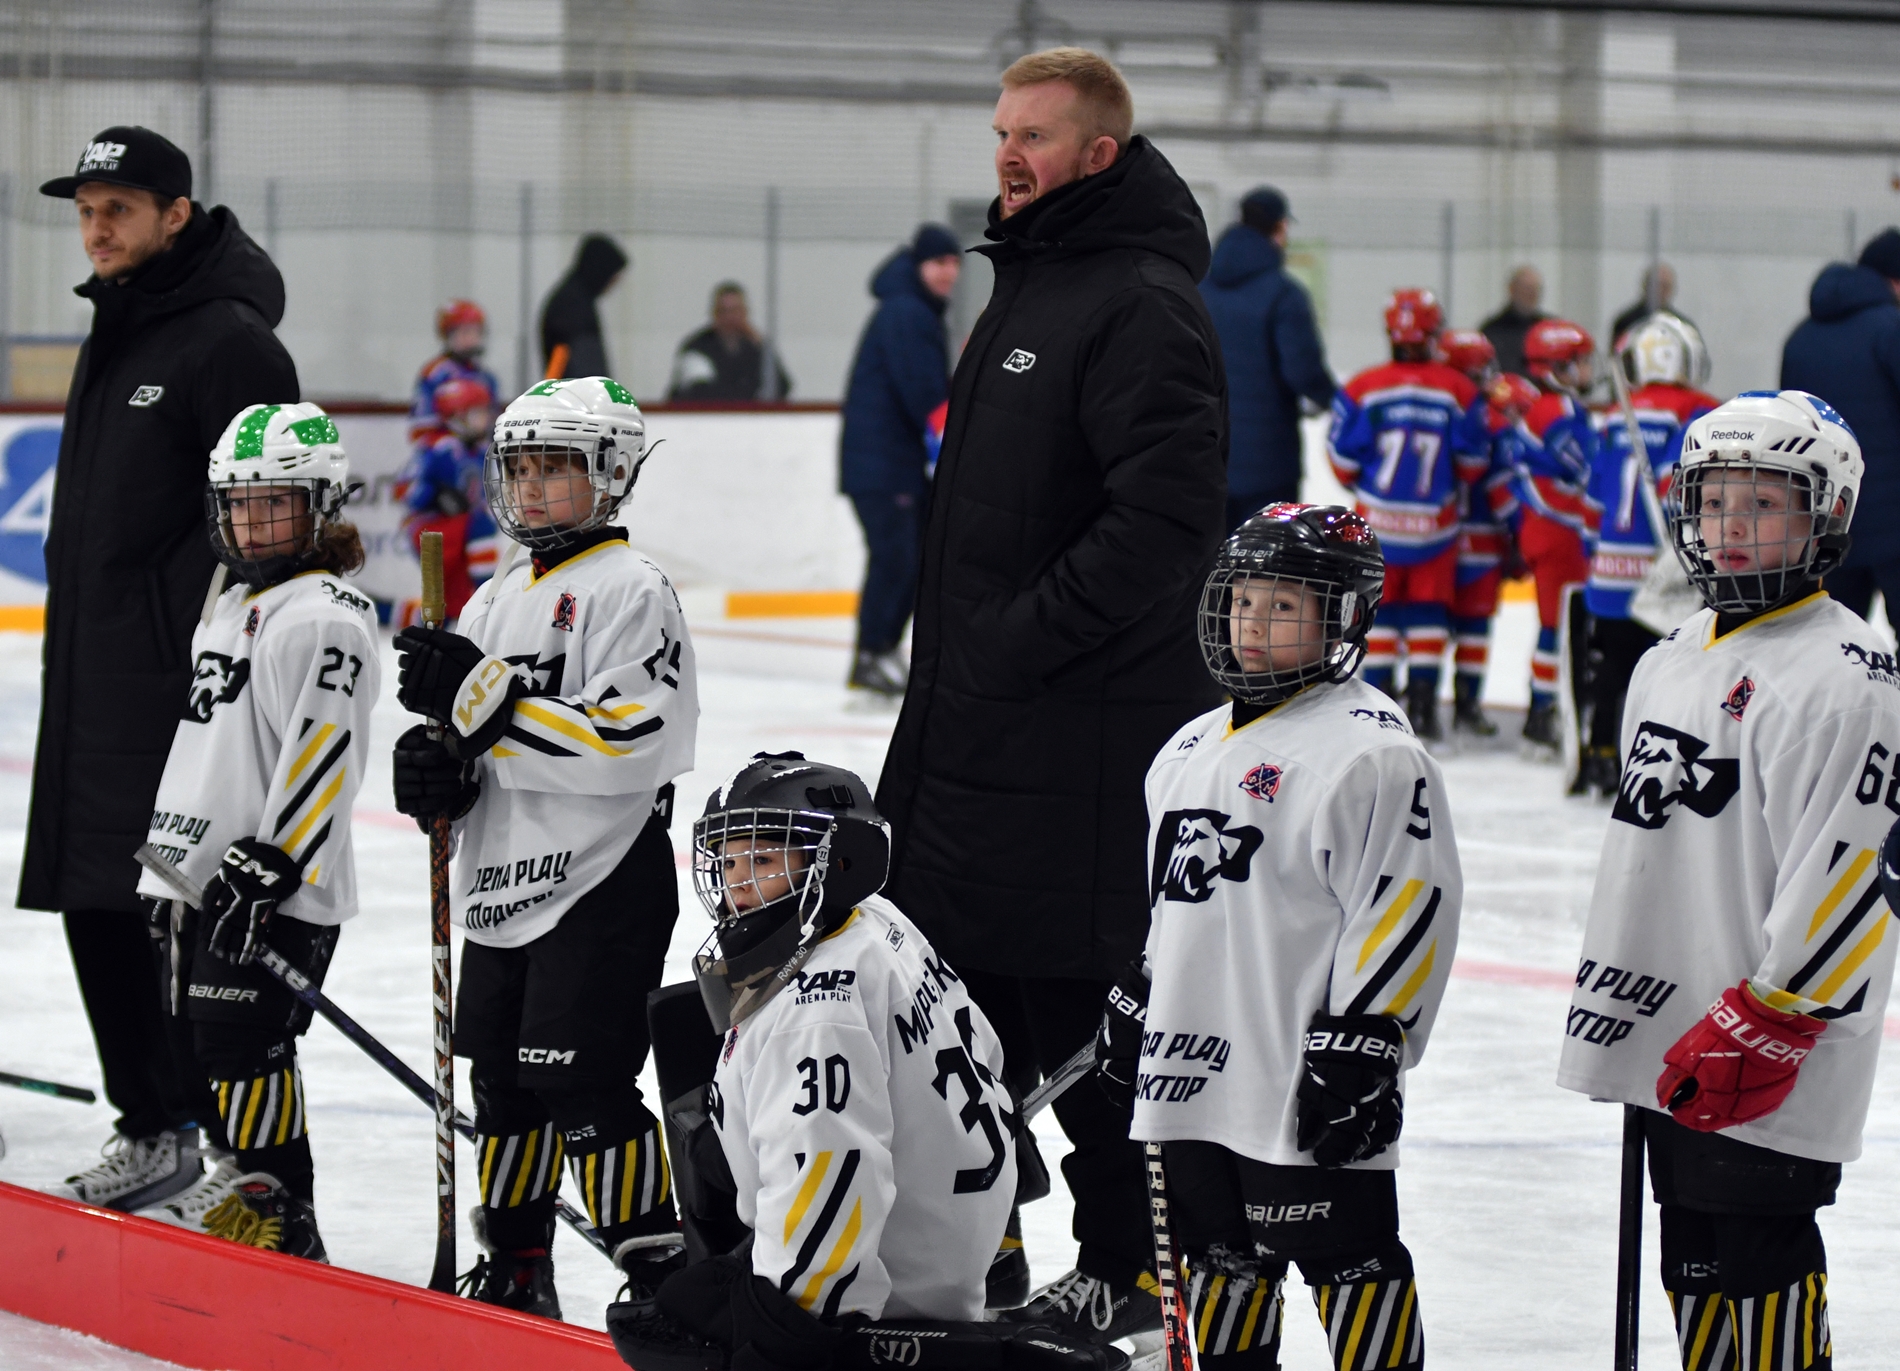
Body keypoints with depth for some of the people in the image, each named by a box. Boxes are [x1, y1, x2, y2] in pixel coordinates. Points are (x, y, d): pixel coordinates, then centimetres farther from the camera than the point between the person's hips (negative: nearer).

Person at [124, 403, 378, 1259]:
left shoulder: (325, 618, -12)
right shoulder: (232, 611, 19)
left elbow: (322, 755, -20)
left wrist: (265, 868, -23)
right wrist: (170, 879, 23)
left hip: (279, 889, -10)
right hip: (206, 873, 10)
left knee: (245, 1042, -11)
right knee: (209, 1040, 12)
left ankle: (277, 1213, -7)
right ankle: (247, 1186, 22)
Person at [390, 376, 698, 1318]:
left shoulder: (629, 591, -10)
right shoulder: (499, 600, 16)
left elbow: (625, 739, -22)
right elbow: (475, 729, 22)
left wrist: (489, 702, -25)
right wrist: (437, 768, -2)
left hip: (601, 889, -8)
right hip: (503, 886, 8)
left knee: (583, 1086, -11)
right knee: (503, 1086, 12)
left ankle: (657, 1275, -5)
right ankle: (514, 1272, 22)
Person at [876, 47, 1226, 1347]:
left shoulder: (1144, 304, -16)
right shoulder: (1031, 286, 17)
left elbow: (1166, 512, -25)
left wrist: (1032, 634, -21)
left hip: (1088, 730, -10)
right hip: (977, 724, 10)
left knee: (1084, 1002, -4)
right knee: (966, 989, 14)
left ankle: (1132, 1269, 5)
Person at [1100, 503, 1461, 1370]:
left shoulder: (1367, 749, -11)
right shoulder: (1194, 750, 15)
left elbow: (1408, 905, -16)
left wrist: (1360, 1044, -19)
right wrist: (1135, 1007, 24)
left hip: (1308, 1082, -8)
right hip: (1196, 1070, 8)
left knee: (1344, 1252, -4)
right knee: (1219, 1250, 15)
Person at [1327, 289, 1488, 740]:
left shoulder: (1361, 390, -8)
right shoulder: (1460, 392, -6)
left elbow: (1343, 460, -4)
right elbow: (1473, 461, -1)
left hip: (1377, 518, 0)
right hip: (1435, 520, 0)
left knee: (1380, 607, 10)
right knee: (1428, 613, 9)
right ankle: (1422, 704, 5)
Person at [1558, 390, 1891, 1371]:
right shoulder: (1670, 664, 15)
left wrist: (1762, 1026, -21)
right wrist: (1616, 1010, 23)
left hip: (1770, 1066, -9)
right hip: (1673, 1049, 9)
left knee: (1760, 1252, -7)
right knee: (1694, 1262, 13)